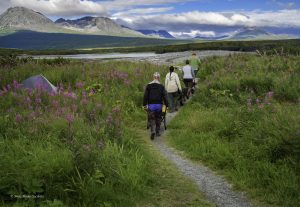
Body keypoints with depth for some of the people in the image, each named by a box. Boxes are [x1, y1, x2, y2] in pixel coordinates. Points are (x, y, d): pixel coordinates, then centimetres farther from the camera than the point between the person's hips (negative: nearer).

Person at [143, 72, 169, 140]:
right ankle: (157, 131, 19)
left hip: (151, 105, 0)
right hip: (159, 105, 0)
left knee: (151, 118, 2)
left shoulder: (148, 86, 1)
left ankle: (153, 131, -19)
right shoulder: (161, 86, -1)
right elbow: (164, 96, -2)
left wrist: (144, 104, 10)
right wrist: (166, 105, 3)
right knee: (158, 118, 15)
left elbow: (145, 96, 3)